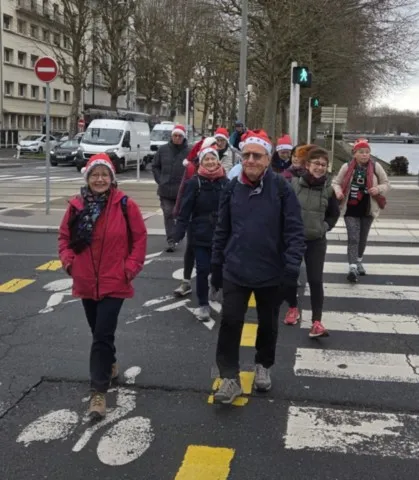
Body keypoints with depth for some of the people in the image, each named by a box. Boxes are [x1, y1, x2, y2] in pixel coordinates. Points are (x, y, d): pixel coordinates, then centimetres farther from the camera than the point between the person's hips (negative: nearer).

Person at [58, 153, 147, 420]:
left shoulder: (125, 205, -10)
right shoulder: (77, 206, -2)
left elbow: (139, 238, -3)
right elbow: (65, 236, 10)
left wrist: (130, 268, -9)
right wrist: (68, 261, -3)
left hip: (114, 283, -4)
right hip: (86, 282, 4)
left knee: (103, 336, -8)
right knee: (99, 333, 20)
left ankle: (99, 392, -1)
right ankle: (110, 365, 45)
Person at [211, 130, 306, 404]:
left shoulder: (281, 188, -11)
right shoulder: (232, 188, -1)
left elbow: (295, 231, -11)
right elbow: (222, 230, 6)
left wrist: (292, 267, -18)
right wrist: (216, 265, 9)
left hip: (271, 273, -1)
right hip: (235, 271, 2)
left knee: (268, 324, 16)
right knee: (230, 322, -2)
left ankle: (263, 366, 39)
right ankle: (230, 377, 10)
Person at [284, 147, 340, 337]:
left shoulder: (328, 188, -3)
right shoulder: (293, 183, -10)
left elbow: (334, 214, 12)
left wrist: (325, 227, -1)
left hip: (316, 241, 0)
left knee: (315, 280, -5)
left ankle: (316, 321, -3)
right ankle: (293, 308, 36)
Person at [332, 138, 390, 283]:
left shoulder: (376, 167, -4)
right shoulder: (347, 167, -5)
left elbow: (386, 184, 4)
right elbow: (336, 182, 6)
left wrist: (378, 189, -17)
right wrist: (338, 191, -16)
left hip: (368, 209, 2)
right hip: (350, 209, -2)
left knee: (363, 238, 17)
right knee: (353, 238, -11)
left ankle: (359, 262, 38)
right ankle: (352, 267, -14)